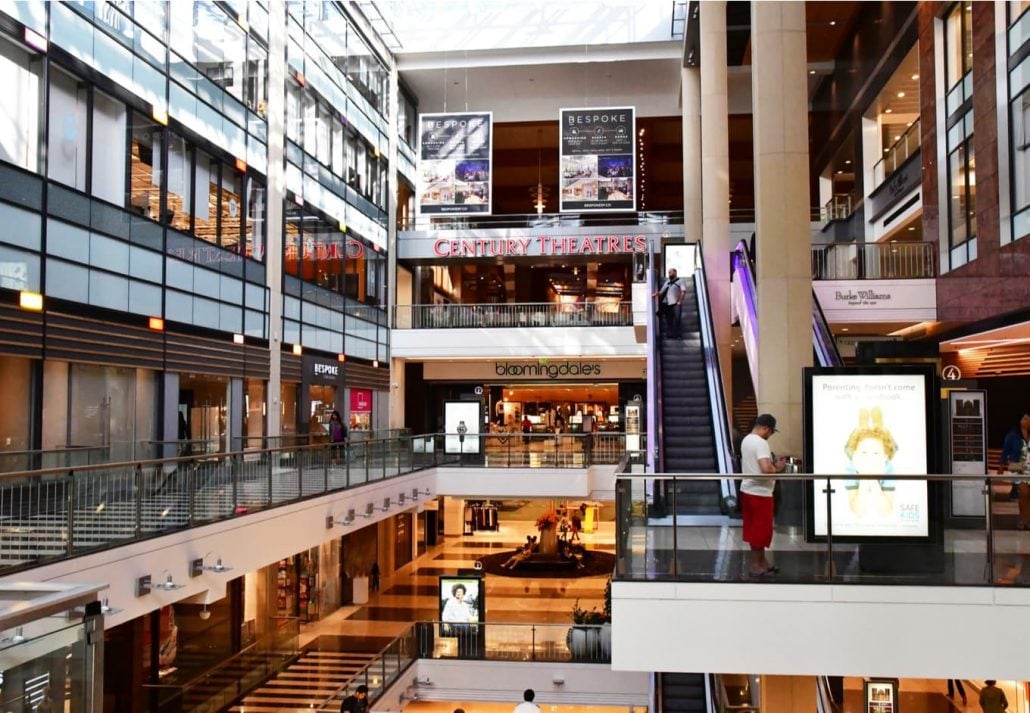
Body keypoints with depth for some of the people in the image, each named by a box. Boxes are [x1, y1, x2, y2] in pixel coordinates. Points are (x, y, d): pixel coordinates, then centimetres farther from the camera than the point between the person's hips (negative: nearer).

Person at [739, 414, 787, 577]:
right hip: (759, 493, -9)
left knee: (753, 529, 15)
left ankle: (761, 562, 25)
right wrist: (778, 468, -11)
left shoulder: (746, 440, 11)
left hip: (747, 490, 9)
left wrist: (772, 464, 11)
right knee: (760, 530, 1)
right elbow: (766, 469, -30)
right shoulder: (761, 443, -19)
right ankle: (755, 566, 8)